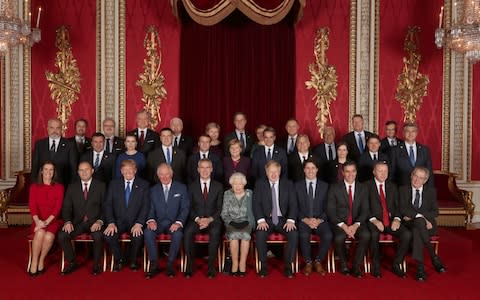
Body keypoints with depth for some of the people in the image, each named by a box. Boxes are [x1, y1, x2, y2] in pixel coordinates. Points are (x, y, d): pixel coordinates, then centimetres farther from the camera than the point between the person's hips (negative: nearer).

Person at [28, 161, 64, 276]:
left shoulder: (59, 187, 7)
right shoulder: (34, 187, 12)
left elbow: (58, 207, -3)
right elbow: (32, 205, -1)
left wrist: (47, 221, -17)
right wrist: (37, 221, -19)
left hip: (53, 220, -1)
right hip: (38, 221, 1)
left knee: (49, 236, -32)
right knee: (40, 233, -32)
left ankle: (41, 261, -10)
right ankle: (34, 262, -18)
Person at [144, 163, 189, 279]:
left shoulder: (181, 188, 4)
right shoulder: (154, 190, 13)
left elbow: (185, 208, -1)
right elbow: (151, 209, 9)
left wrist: (178, 222, -17)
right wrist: (151, 220, -13)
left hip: (174, 223, -2)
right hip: (158, 222, 2)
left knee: (178, 234, -34)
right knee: (148, 232, -29)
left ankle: (170, 264, -17)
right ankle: (154, 264, -17)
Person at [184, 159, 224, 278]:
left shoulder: (218, 186, 9)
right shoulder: (192, 186, 10)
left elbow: (220, 208, 4)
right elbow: (189, 207, 5)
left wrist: (209, 219, -13)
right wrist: (198, 219, -13)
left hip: (213, 220, -1)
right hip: (196, 220, 1)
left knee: (215, 232, -34)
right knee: (188, 231, -31)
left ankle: (211, 267, -23)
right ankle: (189, 266, -19)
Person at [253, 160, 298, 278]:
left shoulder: (288, 184, 6)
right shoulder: (260, 184, 5)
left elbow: (293, 204, 1)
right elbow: (256, 203, -2)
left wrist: (290, 220, -16)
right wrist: (261, 220, -17)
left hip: (283, 219, 1)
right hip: (266, 219, 0)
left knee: (294, 234, -27)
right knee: (260, 234, -30)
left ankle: (288, 266, -11)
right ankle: (263, 265, -12)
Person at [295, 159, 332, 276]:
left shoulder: (325, 186, 10)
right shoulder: (297, 185, 8)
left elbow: (327, 208, 6)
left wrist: (319, 220, -11)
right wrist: (305, 219, -12)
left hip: (320, 220, 1)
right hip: (303, 220, -1)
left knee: (328, 235, -29)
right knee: (303, 235, -32)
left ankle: (318, 261, -5)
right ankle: (308, 262, -8)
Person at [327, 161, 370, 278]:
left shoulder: (363, 188, 8)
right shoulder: (334, 188, 1)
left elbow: (365, 211, 2)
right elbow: (331, 211, -4)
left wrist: (356, 225, -15)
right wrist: (343, 226, -17)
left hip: (357, 223, 2)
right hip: (339, 223, -2)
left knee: (366, 235, -29)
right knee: (339, 237, -33)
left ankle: (355, 267, -12)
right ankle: (344, 265, -4)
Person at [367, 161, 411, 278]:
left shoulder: (392, 187, 17)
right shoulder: (367, 186, 2)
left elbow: (397, 206, 13)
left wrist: (397, 219, -7)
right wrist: (374, 220, -19)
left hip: (391, 221, 4)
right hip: (374, 221, -4)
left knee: (407, 234, -22)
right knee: (374, 234, -35)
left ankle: (396, 264, -4)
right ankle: (376, 266, -12)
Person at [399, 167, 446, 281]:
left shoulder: (431, 191, 11)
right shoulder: (403, 190, 8)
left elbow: (435, 212, 1)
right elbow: (403, 209, -5)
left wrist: (412, 216, -12)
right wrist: (419, 217, -20)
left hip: (427, 225, 0)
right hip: (409, 224, 0)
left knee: (416, 230, -36)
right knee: (419, 221, -36)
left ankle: (420, 267, -29)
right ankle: (434, 257, -28)